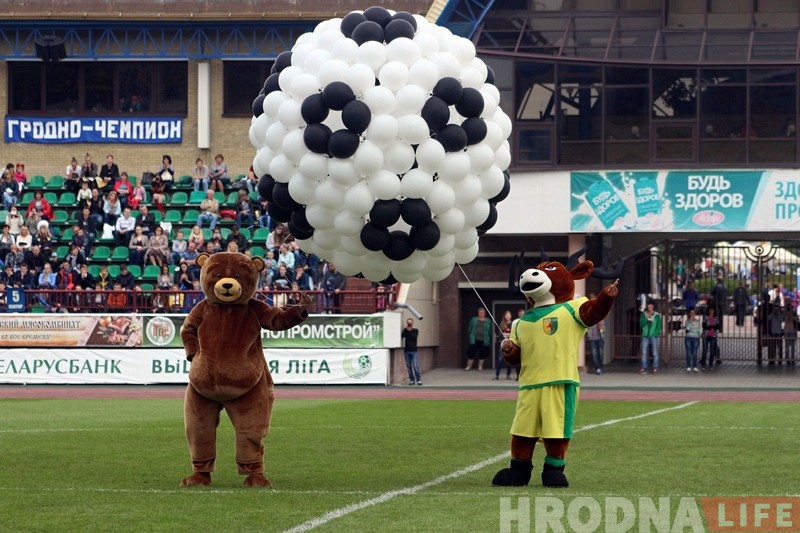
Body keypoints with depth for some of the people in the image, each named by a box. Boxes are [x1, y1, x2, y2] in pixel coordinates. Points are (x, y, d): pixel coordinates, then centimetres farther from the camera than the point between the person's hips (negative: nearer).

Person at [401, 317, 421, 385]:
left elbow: (414, 337, -12)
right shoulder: (405, 330, 9)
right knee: (409, 367, 2)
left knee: (415, 366, -9)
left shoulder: (415, 330, 4)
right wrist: (406, 329, -14)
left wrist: (410, 331, -11)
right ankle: (411, 380, 8)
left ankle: (418, 380, -4)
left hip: (414, 351, -2)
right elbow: (401, 336, -9)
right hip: (407, 351, 2)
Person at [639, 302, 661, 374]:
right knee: (644, 353, -3)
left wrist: (656, 334, -9)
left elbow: (659, 326, 4)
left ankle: (655, 368, 0)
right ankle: (644, 368, -1)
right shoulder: (643, 315, 8)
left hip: (654, 336, -2)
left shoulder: (657, 315, 4)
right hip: (645, 336, 2)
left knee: (655, 353, -4)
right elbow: (641, 324, 0)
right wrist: (647, 318, -13)